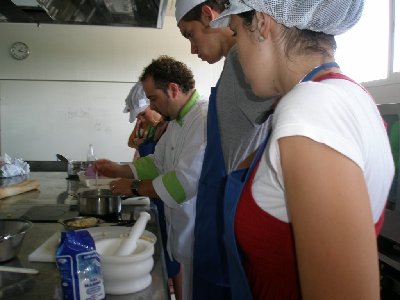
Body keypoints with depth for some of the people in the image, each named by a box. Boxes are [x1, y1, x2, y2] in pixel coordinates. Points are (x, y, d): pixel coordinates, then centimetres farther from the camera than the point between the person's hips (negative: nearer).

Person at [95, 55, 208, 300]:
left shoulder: (205, 119, -23)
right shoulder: (178, 121, 11)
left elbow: (186, 181, -28)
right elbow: (158, 162, 19)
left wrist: (135, 188, -16)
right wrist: (119, 170, 6)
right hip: (181, 229, 9)